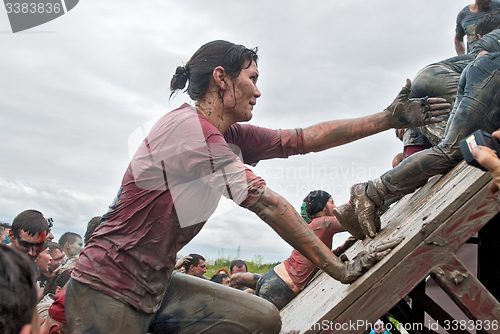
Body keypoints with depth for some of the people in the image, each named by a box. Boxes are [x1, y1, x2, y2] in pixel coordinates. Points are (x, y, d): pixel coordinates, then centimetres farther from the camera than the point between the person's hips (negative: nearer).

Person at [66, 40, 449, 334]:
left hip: (154, 285, 8)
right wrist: (336, 267, -15)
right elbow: (266, 203, -21)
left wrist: (389, 119, 6)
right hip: (107, 291, -8)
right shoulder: (188, 125, -21)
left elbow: (305, 138, 5)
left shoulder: (228, 136, 5)